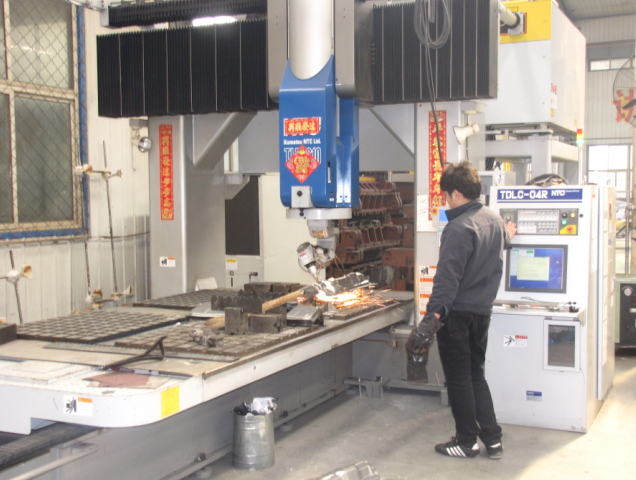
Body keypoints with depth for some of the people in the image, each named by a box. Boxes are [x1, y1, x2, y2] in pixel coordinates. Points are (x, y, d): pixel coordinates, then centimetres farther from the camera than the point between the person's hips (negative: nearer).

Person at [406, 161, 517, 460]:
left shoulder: (459, 228, -20)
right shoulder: (494, 220, 6)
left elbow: (448, 277, -27)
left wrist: (433, 315, -29)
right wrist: (508, 235, 53)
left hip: (457, 312, -8)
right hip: (483, 310, 8)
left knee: (458, 378, 5)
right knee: (476, 374, 18)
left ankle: (467, 441, 15)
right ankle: (492, 439, 20)